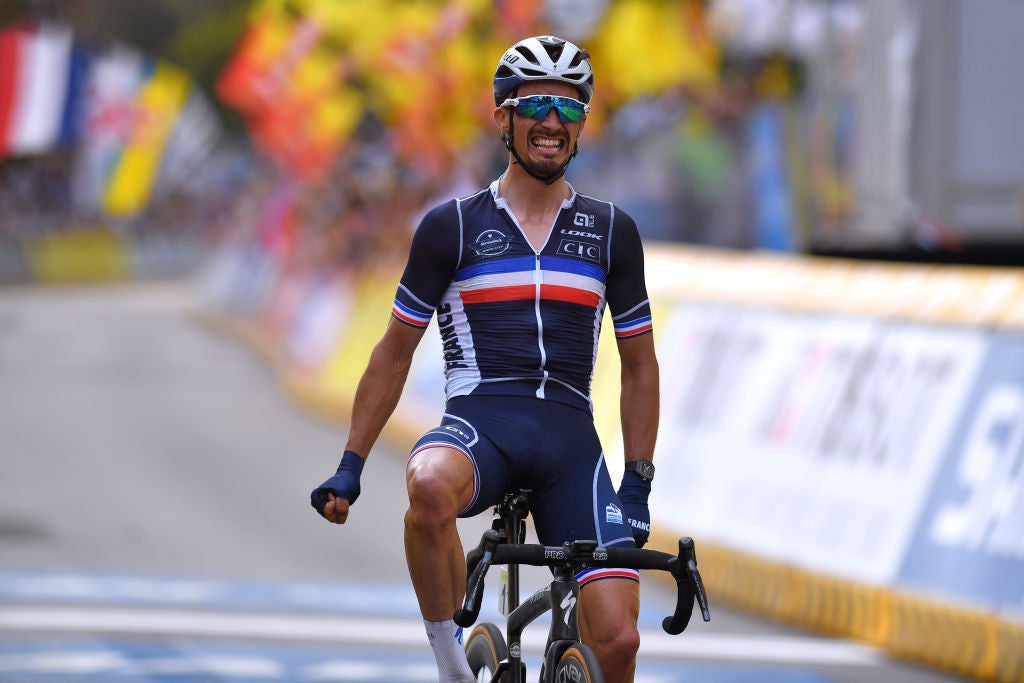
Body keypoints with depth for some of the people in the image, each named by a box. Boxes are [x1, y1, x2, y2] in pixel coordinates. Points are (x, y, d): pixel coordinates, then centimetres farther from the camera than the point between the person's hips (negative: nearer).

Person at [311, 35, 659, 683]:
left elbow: (640, 365, 17)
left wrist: (638, 483, 8)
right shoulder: (452, 226, 6)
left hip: (570, 440, 2)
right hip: (479, 423, -2)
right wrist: (350, 466, 6)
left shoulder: (610, 231, 12)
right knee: (430, 487, -40)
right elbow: (395, 352, 12)